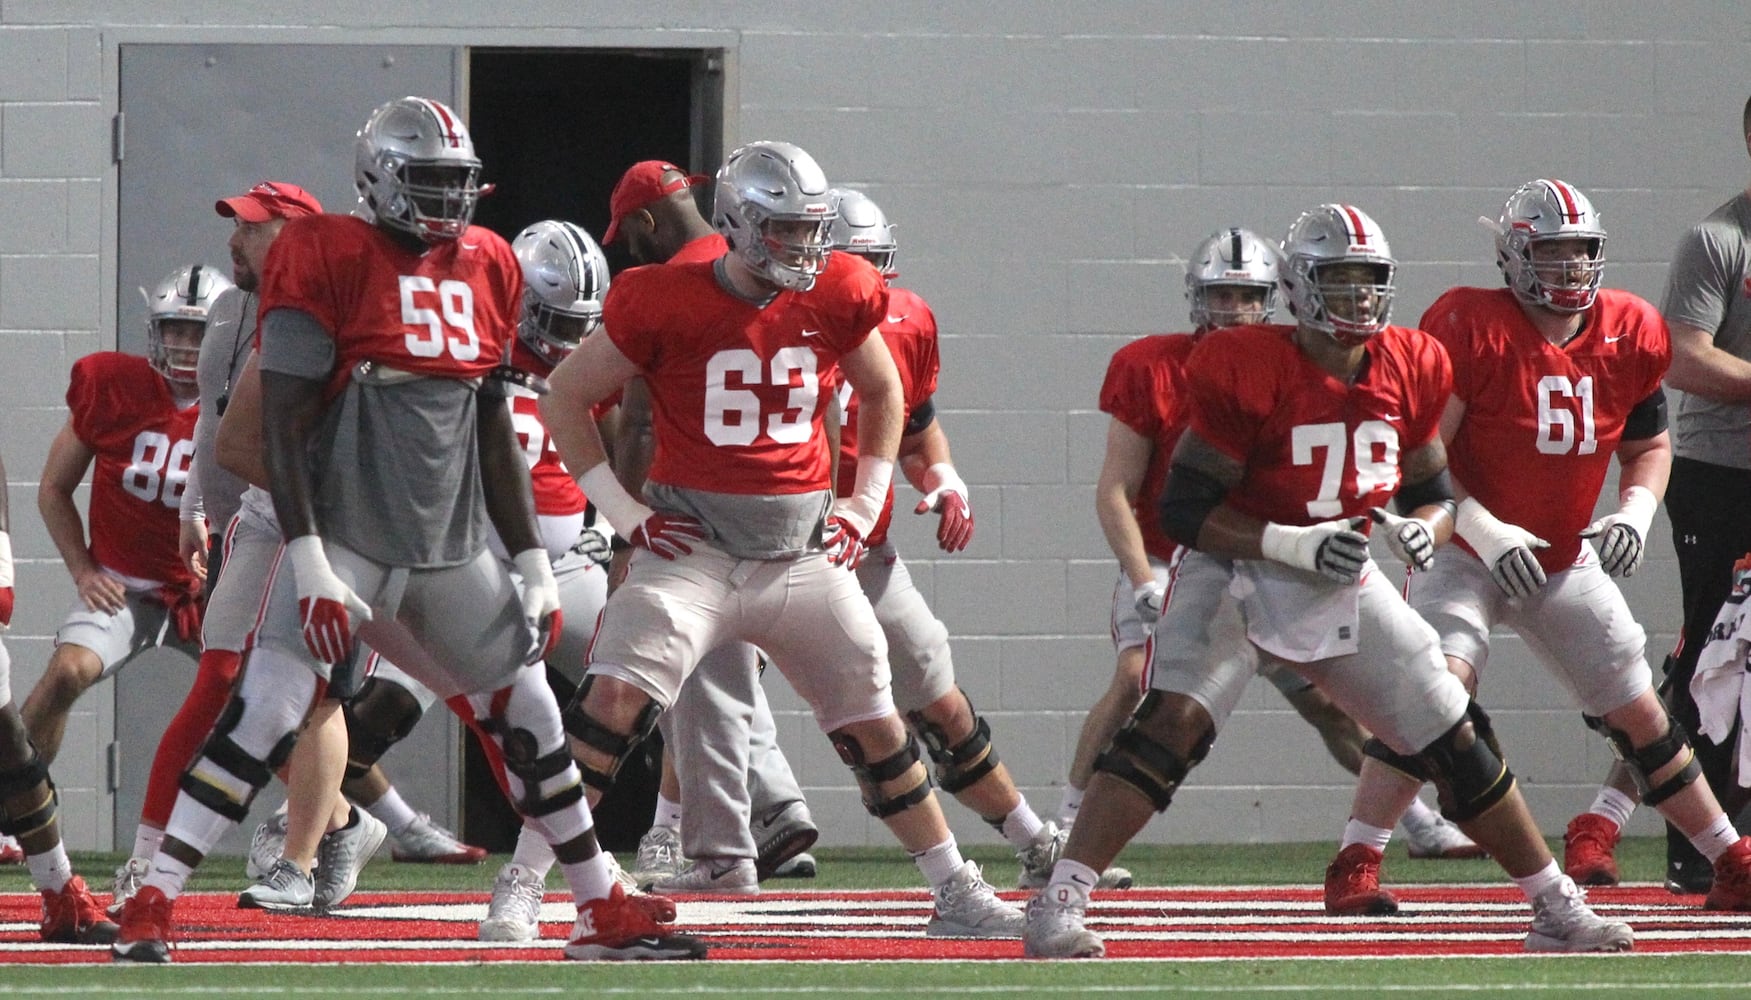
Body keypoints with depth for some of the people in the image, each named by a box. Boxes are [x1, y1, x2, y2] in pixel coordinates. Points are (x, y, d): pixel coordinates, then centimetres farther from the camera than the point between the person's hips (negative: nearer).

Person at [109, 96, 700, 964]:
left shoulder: (485, 271, 11)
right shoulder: (327, 262, -8)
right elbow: (281, 426, -11)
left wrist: (533, 563, 15)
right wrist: (309, 564, -19)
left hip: (453, 549, 6)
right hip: (346, 540, -6)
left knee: (528, 719, 12)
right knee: (263, 716, -16)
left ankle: (602, 913, 24)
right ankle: (150, 906, -15)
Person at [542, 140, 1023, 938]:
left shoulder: (837, 299, 0)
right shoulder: (667, 304, -10)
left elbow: (884, 395, 20)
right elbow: (565, 398, -1)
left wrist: (864, 508, 13)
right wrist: (623, 512, -5)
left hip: (802, 551, 4)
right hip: (691, 544, -4)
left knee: (874, 725, 11)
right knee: (614, 698, -21)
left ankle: (956, 895, 23)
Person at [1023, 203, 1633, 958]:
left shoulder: (1410, 371, -2)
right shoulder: (1246, 372, -19)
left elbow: (1436, 493, 10)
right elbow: (1183, 507, -16)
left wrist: (1421, 529, -14)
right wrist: (1296, 545, -25)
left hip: (1345, 585, 5)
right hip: (1238, 571, -5)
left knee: (1458, 745, 6)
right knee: (1170, 723, -26)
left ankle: (1559, 909, 21)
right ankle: (1056, 908, -28)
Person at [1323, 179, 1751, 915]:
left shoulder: (1629, 337, -2)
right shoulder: (1472, 330, -18)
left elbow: (1649, 445, 12)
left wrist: (1635, 514, -6)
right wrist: (1485, 532, -26)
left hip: (1567, 566, 5)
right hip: (1467, 554, -5)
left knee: (1641, 717, 10)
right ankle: (1354, 867, -22)